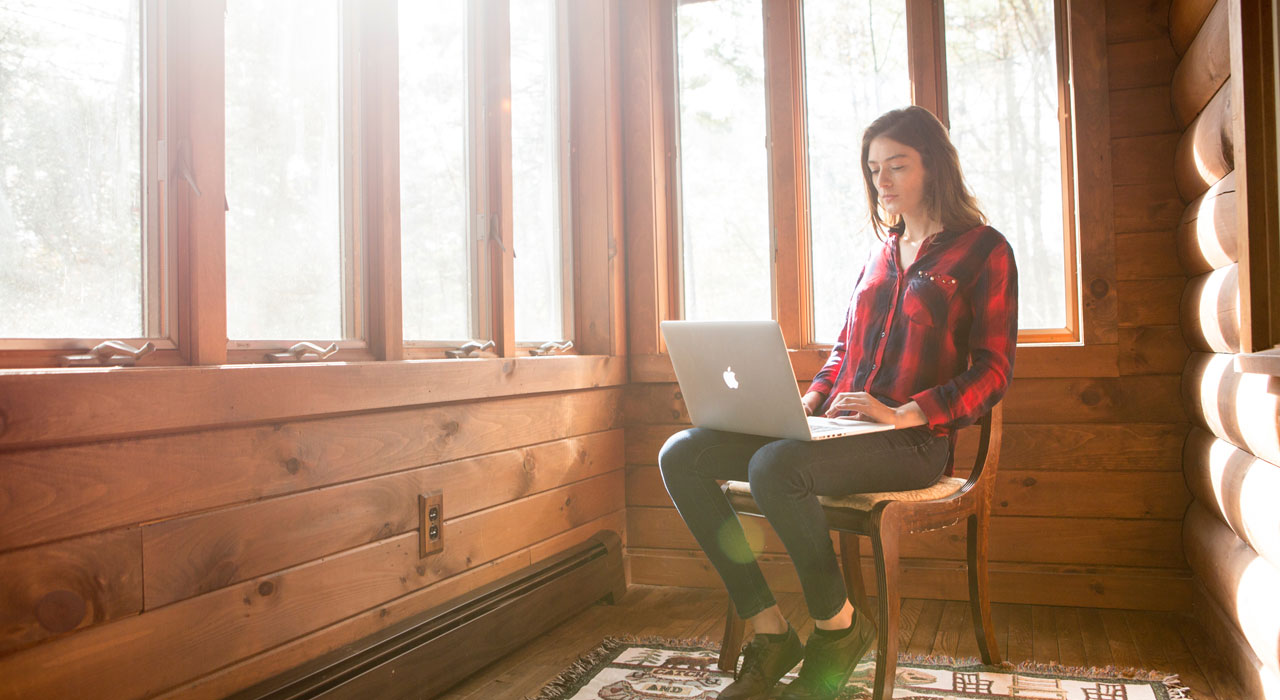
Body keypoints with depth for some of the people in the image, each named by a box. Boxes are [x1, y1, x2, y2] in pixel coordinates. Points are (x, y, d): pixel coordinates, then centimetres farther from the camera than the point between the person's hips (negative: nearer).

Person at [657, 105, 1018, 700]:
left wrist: (904, 414, -19)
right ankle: (769, 630, -10)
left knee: (775, 466, -37)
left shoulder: (984, 250, 3)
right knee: (682, 455, -14)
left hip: (915, 441, -6)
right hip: (838, 425, 7)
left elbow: (992, 371, -4)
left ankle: (837, 625, -11)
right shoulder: (881, 251, 22)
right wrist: (810, 400, 4)